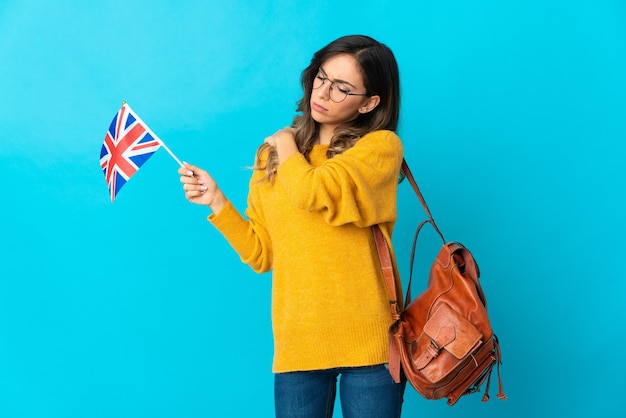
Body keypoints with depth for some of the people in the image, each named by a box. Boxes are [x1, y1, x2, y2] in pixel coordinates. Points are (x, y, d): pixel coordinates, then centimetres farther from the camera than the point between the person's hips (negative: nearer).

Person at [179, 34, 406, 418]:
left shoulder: (381, 146, -4)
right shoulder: (272, 155, 10)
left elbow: (312, 191, -21)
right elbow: (262, 255, 11)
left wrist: (286, 144, -1)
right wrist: (216, 201, 0)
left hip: (369, 341, -3)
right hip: (298, 343, 3)